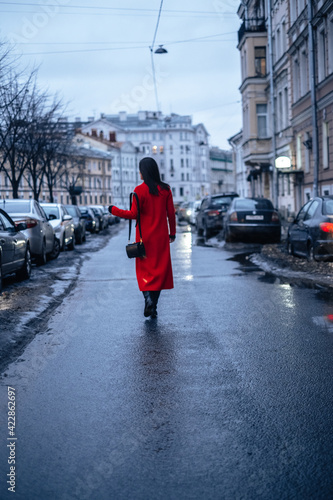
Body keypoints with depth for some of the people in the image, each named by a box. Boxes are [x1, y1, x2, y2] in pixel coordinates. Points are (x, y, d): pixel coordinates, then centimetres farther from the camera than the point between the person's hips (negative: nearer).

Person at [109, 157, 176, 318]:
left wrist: (114, 210, 1)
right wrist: (172, 232, 15)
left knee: (144, 269, 8)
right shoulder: (165, 189, 1)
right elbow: (171, 213, 4)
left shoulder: (140, 190, -10)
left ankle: (148, 298, -14)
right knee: (159, 269, 8)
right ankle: (153, 307, 8)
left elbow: (133, 214, -11)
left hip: (145, 236, -3)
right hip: (161, 236, 3)